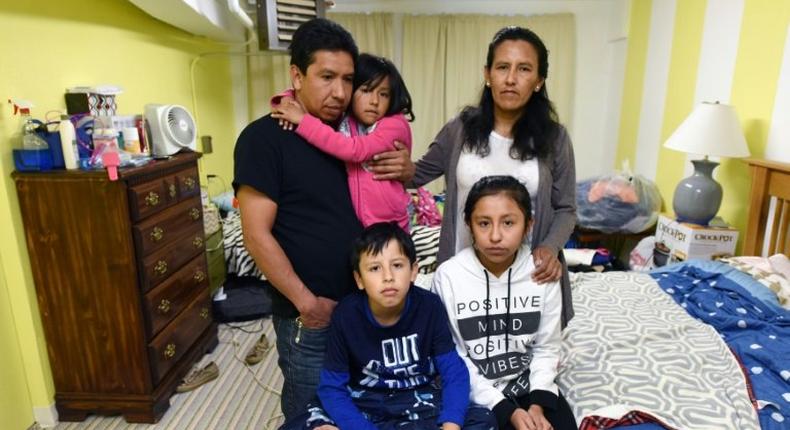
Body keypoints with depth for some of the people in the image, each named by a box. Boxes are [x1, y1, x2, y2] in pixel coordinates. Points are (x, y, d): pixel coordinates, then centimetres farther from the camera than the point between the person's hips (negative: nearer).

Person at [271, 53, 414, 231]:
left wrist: (303, 120, -27)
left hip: (390, 228, -4)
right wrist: (287, 101, -14)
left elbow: (355, 150, -28)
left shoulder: (396, 126, -14)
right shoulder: (341, 121, 1)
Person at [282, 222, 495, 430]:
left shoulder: (429, 307, -14)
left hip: (419, 403, 1)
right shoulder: (346, 315, -14)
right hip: (364, 406, 0)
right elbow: (332, 388, -11)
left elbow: (454, 372, -11)